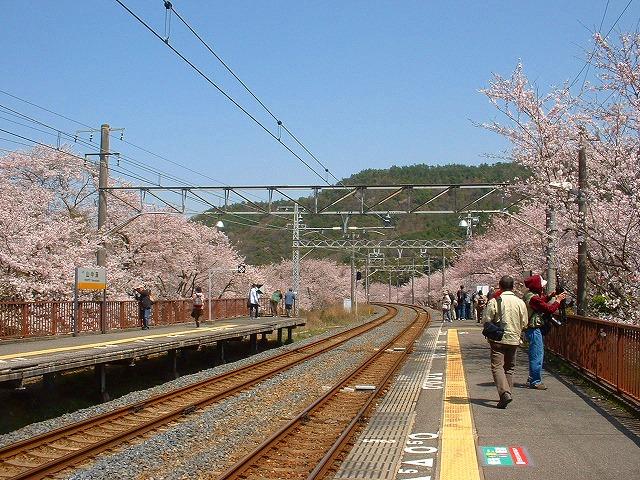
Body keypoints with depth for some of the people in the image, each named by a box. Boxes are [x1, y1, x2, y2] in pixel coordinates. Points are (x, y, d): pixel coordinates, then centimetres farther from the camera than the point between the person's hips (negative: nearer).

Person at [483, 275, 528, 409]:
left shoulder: (494, 301, -10)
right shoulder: (520, 302, 1)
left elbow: (487, 320, -7)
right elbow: (524, 323, 6)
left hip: (498, 339, -4)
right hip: (514, 339, 4)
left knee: (497, 366, -4)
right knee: (509, 368, 17)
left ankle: (505, 392, -21)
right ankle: (508, 393, 21)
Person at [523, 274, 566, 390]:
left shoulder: (529, 295, 10)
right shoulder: (533, 298, -22)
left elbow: (541, 302, 24)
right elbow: (549, 309, -20)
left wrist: (550, 297, 9)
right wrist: (558, 300, -6)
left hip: (534, 329, 11)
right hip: (534, 329, -11)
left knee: (537, 355, 17)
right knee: (537, 356, -6)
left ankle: (532, 380, 24)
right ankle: (535, 382, -2)